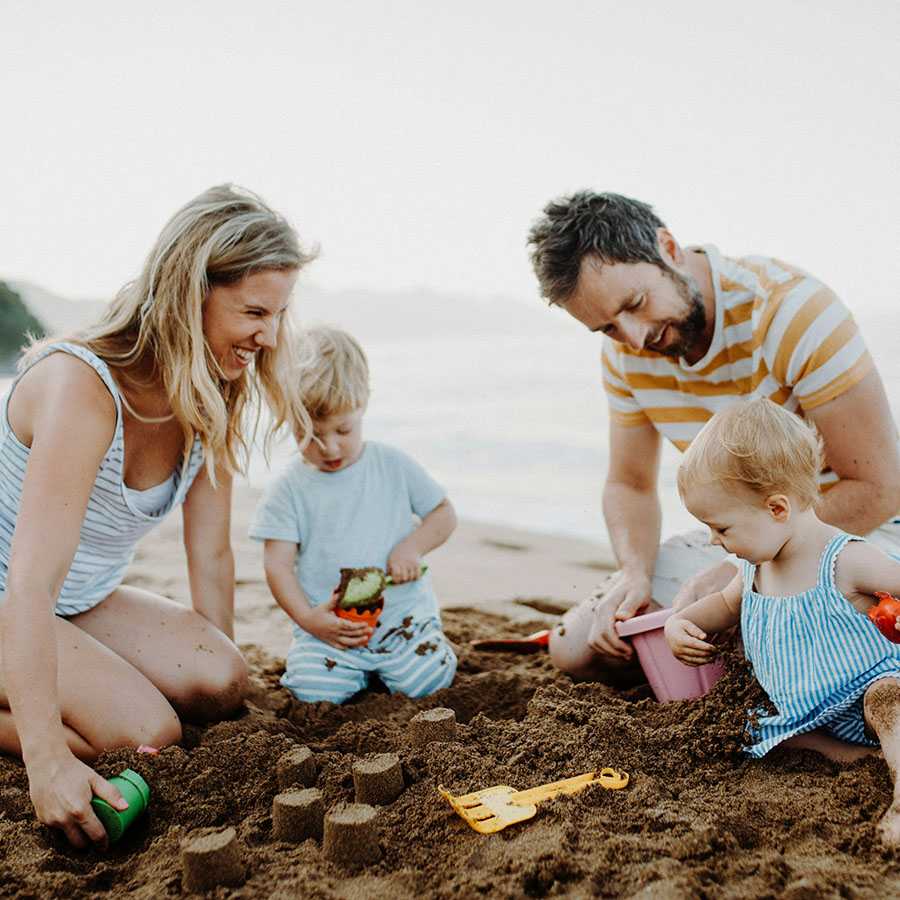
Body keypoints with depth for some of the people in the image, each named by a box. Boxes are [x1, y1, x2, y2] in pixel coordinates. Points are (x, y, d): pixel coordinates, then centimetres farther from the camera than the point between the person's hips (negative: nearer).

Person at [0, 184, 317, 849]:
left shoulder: (216, 400, -7)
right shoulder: (81, 385, -30)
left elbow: (211, 555, -1)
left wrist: (224, 673, 1)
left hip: (84, 603, 8)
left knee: (220, 684, -14)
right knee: (149, 735, -23)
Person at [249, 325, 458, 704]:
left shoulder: (394, 466, 3)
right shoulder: (288, 489, -1)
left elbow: (444, 513, 10)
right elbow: (278, 564, -2)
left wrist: (413, 546, -10)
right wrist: (308, 619, -17)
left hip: (403, 612, 1)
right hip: (328, 625, 0)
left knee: (429, 680, -18)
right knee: (314, 692, -20)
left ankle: (383, 662, 15)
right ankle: (357, 668, 13)